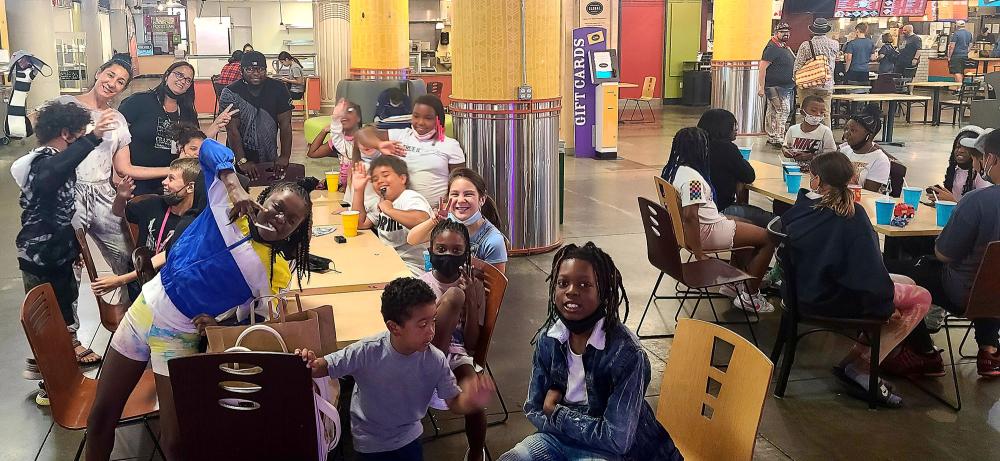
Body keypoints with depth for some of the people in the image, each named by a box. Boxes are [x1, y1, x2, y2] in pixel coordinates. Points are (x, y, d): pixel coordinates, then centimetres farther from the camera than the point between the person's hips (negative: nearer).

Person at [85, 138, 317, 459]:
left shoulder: (277, 273, -12)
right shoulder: (228, 205, -9)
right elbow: (209, 148, -11)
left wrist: (218, 324, -21)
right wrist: (235, 187, -27)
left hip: (179, 336, -2)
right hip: (143, 308, 3)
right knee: (100, 417, 13)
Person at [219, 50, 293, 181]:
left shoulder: (278, 89, -4)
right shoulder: (230, 93, -10)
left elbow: (285, 124, -7)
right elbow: (232, 130, -16)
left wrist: (285, 156, -17)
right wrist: (242, 161, -26)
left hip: (270, 157, 2)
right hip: (239, 155, -2)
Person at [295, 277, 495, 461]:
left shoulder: (436, 361, -23)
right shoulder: (366, 352, -28)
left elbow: (454, 403, -14)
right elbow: (322, 368, -17)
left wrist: (471, 401, -37)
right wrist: (307, 364, -40)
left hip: (409, 437, 2)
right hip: (370, 442, -2)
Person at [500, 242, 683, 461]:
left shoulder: (626, 353, -24)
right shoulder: (547, 339, -6)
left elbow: (617, 439, -25)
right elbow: (534, 410, 1)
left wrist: (556, 413, -15)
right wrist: (573, 421, -18)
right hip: (559, 437, 5)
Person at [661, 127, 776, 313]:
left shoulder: (673, 170, 4)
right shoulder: (692, 178, -26)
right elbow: (690, 216, -32)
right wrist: (698, 253, -26)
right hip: (708, 231, -10)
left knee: (747, 226, 25)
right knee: (767, 239, -3)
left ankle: (734, 283, 26)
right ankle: (750, 297, 6)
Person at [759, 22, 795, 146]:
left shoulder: (785, 47, 16)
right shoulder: (772, 48, -13)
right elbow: (763, 67, -18)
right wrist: (761, 87, -22)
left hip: (786, 86, 9)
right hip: (775, 86, -9)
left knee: (773, 112, 12)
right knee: (783, 110, -14)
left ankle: (772, 138, 17)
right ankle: (778, 139, -13)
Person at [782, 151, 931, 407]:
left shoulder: (797, 210, -3)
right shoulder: (852, 214, -20)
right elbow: (869, 269, -21)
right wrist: (885, 307, -5)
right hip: (834, 301, -7)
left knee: (905, 283, 22)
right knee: (920, 298, 5)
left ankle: (855, 359, 13)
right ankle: (860, 368, 0)